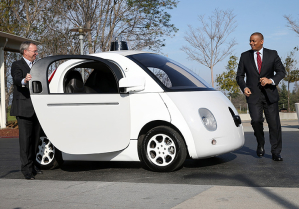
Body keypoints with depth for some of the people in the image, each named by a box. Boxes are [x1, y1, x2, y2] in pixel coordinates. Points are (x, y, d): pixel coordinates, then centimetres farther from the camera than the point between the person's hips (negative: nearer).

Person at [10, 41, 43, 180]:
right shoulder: (17, 65, -3)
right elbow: (17, 79, -23)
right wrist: (24, 80, -47)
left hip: (37, 109, 7)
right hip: (24, 109, -7)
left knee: (35, 138, 11)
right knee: (25, 139, -7)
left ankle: (32, 165, 21)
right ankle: (26, 169, -4)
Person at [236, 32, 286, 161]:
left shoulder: (272, 54, 7)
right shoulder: (245, 56, 9)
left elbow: (281, 71, 4)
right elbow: (240, 75, 12)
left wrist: (271, 80, -15)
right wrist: (244, 87, -7)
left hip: (270, 94, 0)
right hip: (253, 94, 0)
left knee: (274, 123, -1)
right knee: (256, 120, -16)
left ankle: (276, 153, 9)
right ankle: (260, 144, 12)